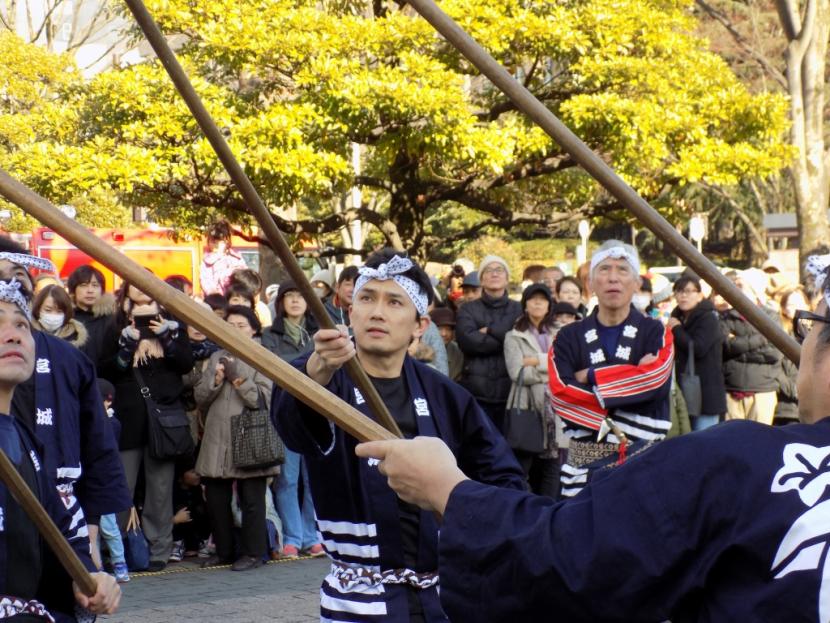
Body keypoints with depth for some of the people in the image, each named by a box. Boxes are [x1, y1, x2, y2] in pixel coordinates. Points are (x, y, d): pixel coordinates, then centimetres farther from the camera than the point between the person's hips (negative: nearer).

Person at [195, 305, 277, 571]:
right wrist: (216, 380, -7)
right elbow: (200, 398, 10)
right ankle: (223, 551, 22)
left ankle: (252, 552, 8)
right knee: (215, 498, 9)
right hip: (217, 442, 5)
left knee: (251, 500, -1)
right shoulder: (217, 357, 15)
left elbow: (264, 399, -10)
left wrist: (237, 377, -13)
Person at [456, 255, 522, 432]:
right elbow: (467, 340, -9)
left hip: (510, 390, 1)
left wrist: (489, 331, -5)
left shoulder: (519, 310, 13)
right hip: (476, 391, -1)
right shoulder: (468, 310, 10)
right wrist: (506, 339, -7)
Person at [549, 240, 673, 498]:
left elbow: (656, 379, -13)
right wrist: (633, 376, -12)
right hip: (584, 459, 1)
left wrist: (590, 377, -7)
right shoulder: (569, 337, 8)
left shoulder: (655, 333, 6)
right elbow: (561, 393, -7)